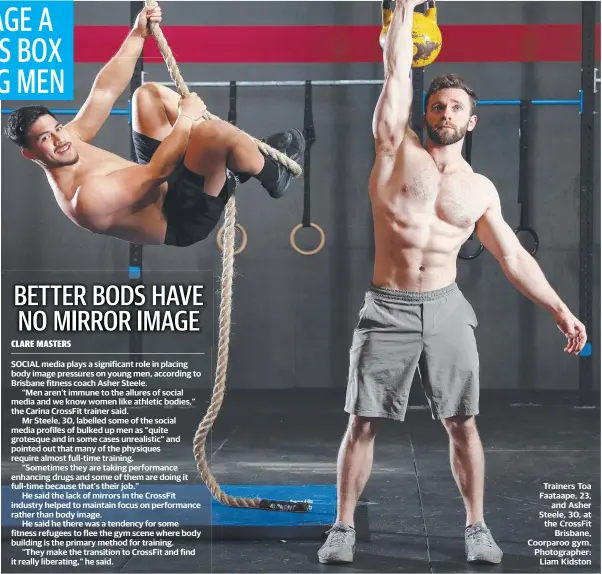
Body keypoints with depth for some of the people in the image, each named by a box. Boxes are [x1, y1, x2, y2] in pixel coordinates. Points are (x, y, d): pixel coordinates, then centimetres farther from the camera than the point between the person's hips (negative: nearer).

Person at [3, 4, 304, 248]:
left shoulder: (69, 137, -7)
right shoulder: (86, 198, -34)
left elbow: (105, 90, -5)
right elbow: (155, 173, -31)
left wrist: (138, 34, -10)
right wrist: (185, 119, -23)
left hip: (162, 185, 10)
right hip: (182, 219, -10)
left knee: (149, 93, 11)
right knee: (215, 132, -37)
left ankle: (248, 151, 14)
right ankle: (275, 176, -2)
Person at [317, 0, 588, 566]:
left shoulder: (480, 189, 10)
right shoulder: (397, 149, 3)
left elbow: (513, 255, 13)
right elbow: (397, 71, -3)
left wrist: (558, 308, 8)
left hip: (446, 310, 2)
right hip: (387, 308, -2)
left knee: (462, 423, 5)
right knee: (362, 421, 0)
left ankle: (476, 528, 17)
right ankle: (343, 528, 11)